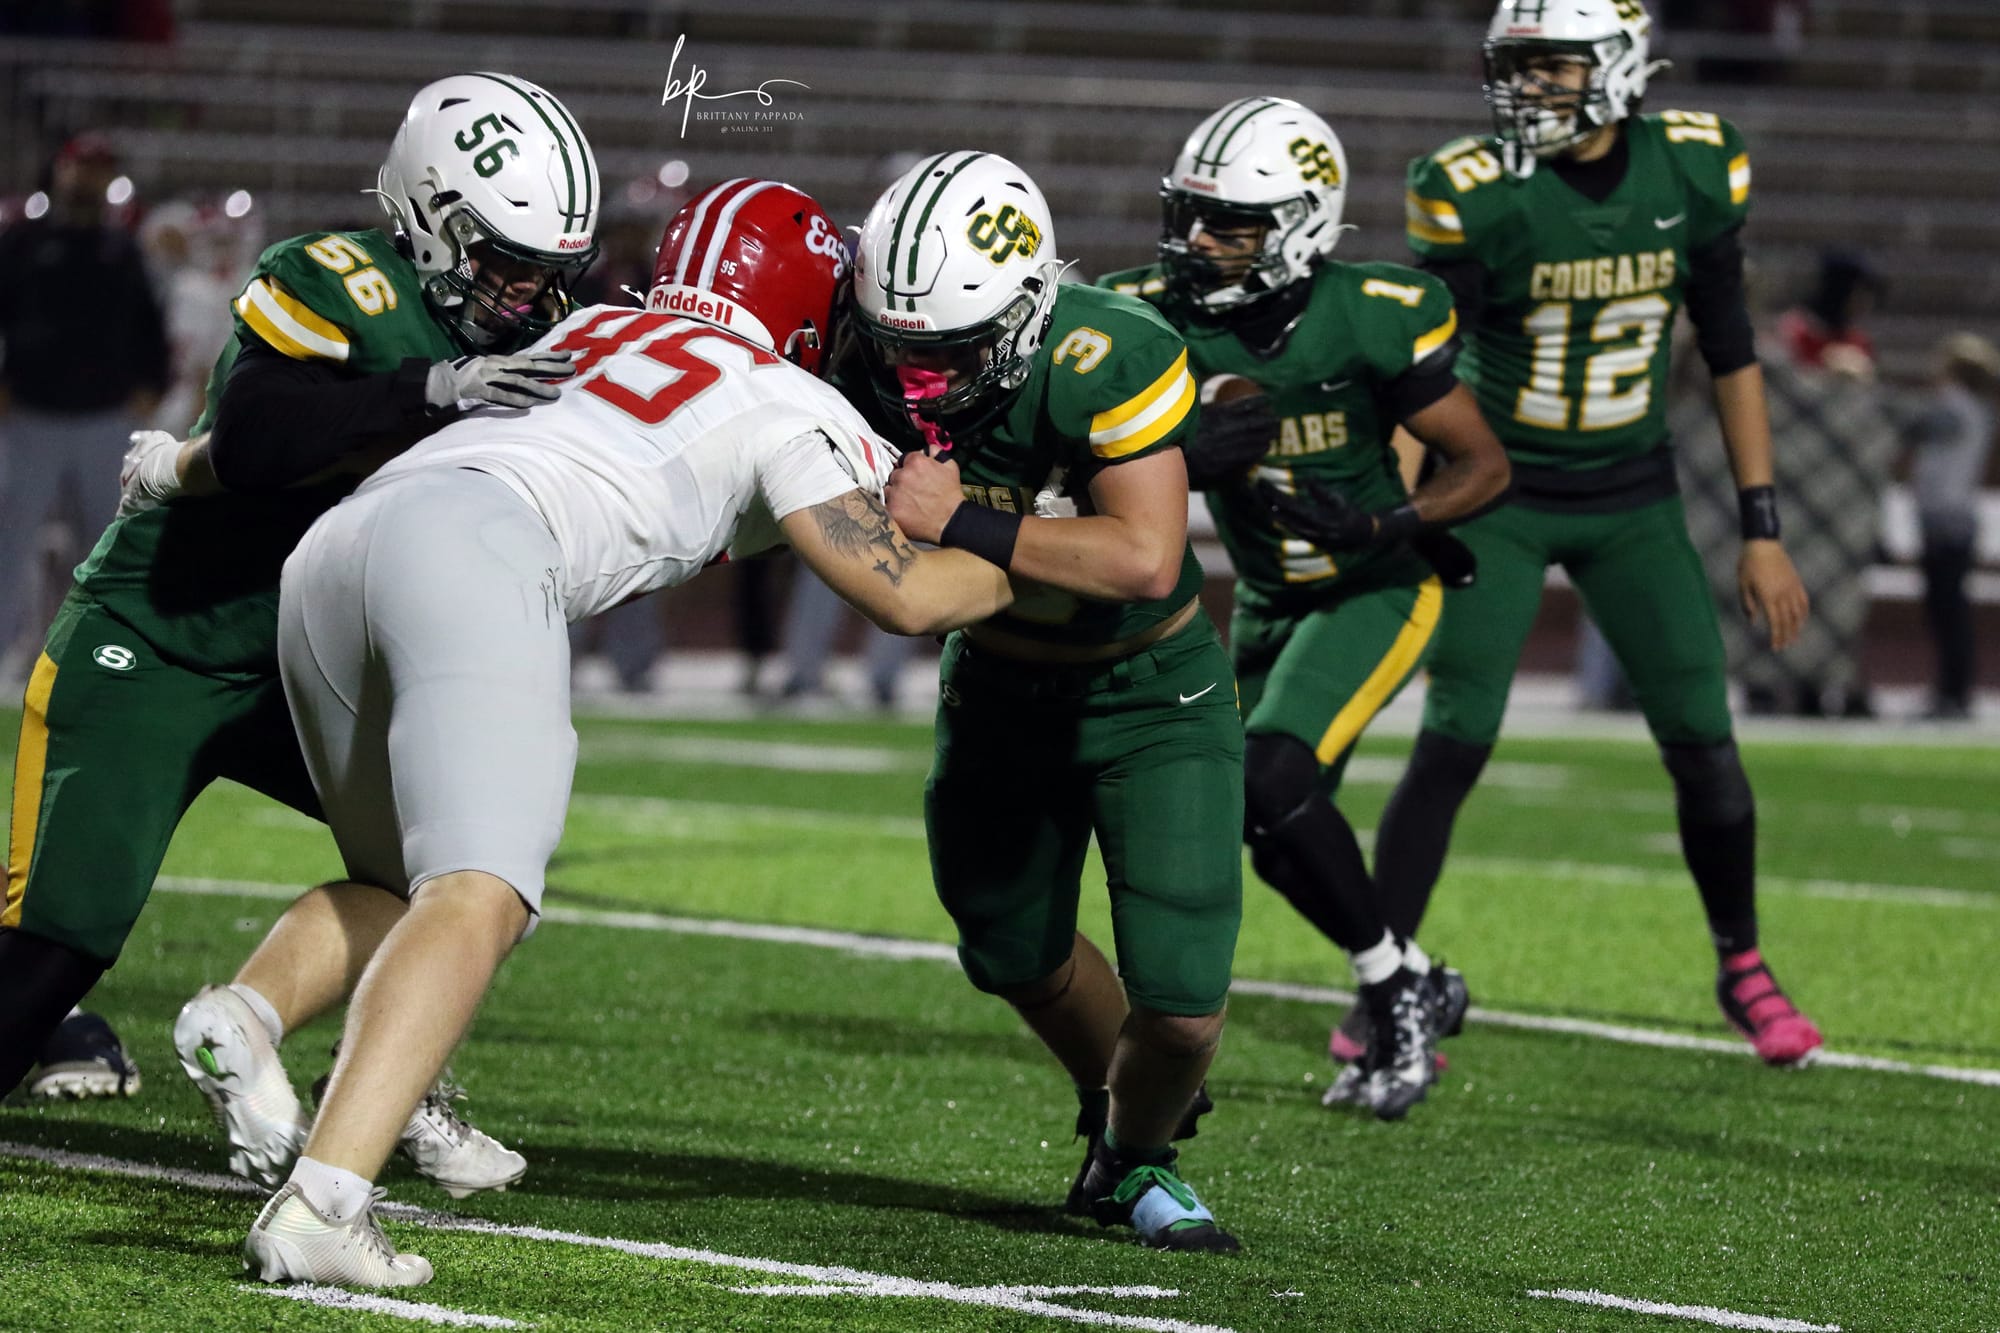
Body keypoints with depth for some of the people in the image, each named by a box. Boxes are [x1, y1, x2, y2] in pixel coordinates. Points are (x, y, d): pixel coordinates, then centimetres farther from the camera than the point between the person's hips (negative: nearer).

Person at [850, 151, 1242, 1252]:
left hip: (1148, 693, -4)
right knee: (1018, 954, 20)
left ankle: (1137, 1157, 23)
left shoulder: (1106, 363, -35)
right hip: (1000, 682, 4)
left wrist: (963, 523, -44)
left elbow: (1145, 560, -41)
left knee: (1180, 1005, -10)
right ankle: (1119, 1110, 50)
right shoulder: (874, 358, -22)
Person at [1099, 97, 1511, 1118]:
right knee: (1282, 846, 8)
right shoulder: (1161, 316, -14)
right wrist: (1192, 460, -36)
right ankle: (1415, 996, 32)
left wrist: (1379, 523, -30)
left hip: (1376, 592, -6)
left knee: (1272, 780, -24)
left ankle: (1394, 988, -6)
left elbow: (1484, 466, -14)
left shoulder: (1368, 322, -23)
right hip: (1268, 602, 6)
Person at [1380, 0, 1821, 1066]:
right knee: (1454, 739, -13)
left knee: (1703, 741, -1)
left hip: (1632, 500, 3)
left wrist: (1762, 530, 3)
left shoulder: (1692, 171, -6)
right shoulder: (1477, 195, -16)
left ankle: (1742, 969, 21)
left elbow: (1730, 354, 4)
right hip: (1500, 497, -3)